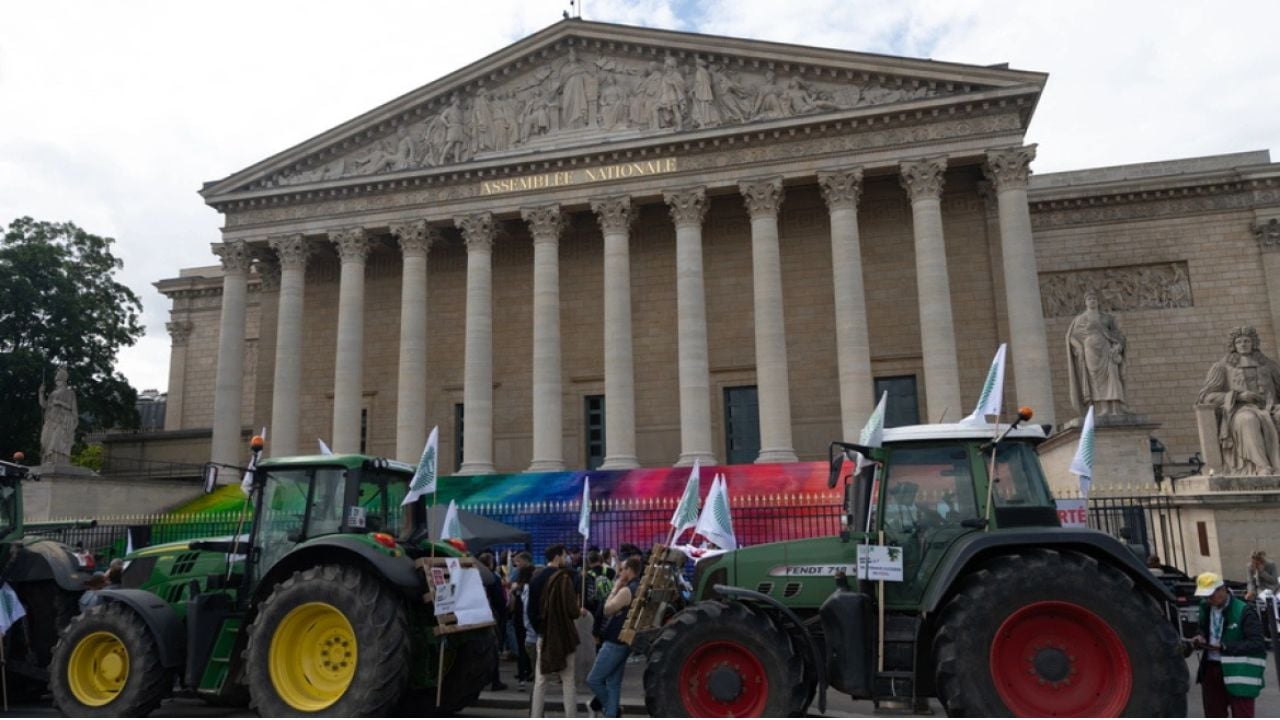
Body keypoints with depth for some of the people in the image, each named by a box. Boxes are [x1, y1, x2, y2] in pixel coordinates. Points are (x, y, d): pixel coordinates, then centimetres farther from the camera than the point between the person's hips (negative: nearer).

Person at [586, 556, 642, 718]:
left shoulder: (627, 590, -20)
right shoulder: (639, 589, 11)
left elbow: (607, 610, -12)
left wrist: (616, 587, -9)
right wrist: (619, 588, 4)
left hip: (615, 643, -9)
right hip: (624, 642, 9)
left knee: (593, 680, 0)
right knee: (614, 683, 11)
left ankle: (613, 712, 5)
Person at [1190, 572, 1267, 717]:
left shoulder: (1244, 611, -13)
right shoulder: (1206, 608, 7)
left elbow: (1257, 643, -18)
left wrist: (1225, 647, -24)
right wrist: (1200, 640, 0)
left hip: (1238, 673, -6)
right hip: (1211, 668, 6)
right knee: (1214, 715, 15)